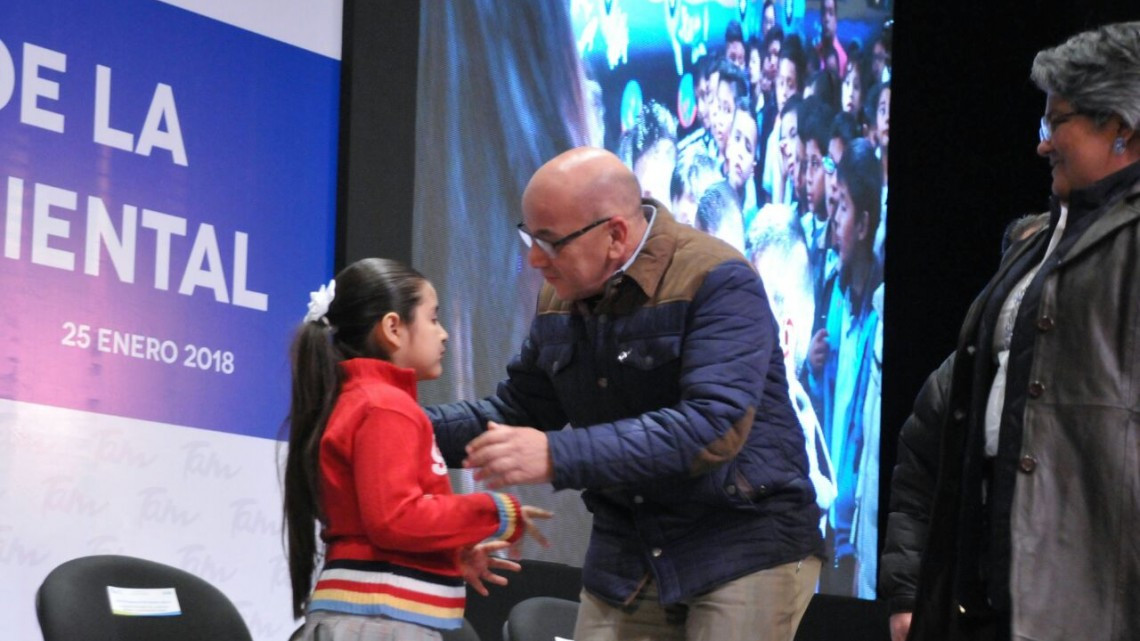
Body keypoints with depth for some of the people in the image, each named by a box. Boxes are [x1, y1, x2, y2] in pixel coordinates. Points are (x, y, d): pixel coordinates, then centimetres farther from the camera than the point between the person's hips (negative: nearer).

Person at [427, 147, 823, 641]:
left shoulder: (717, 281, -17)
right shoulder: (559, 299, 8)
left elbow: (714, 427, -29)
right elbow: (516, 411, 17)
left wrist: (557, 457, -35)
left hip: (746, 548, -7)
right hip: (626, 558, 7)